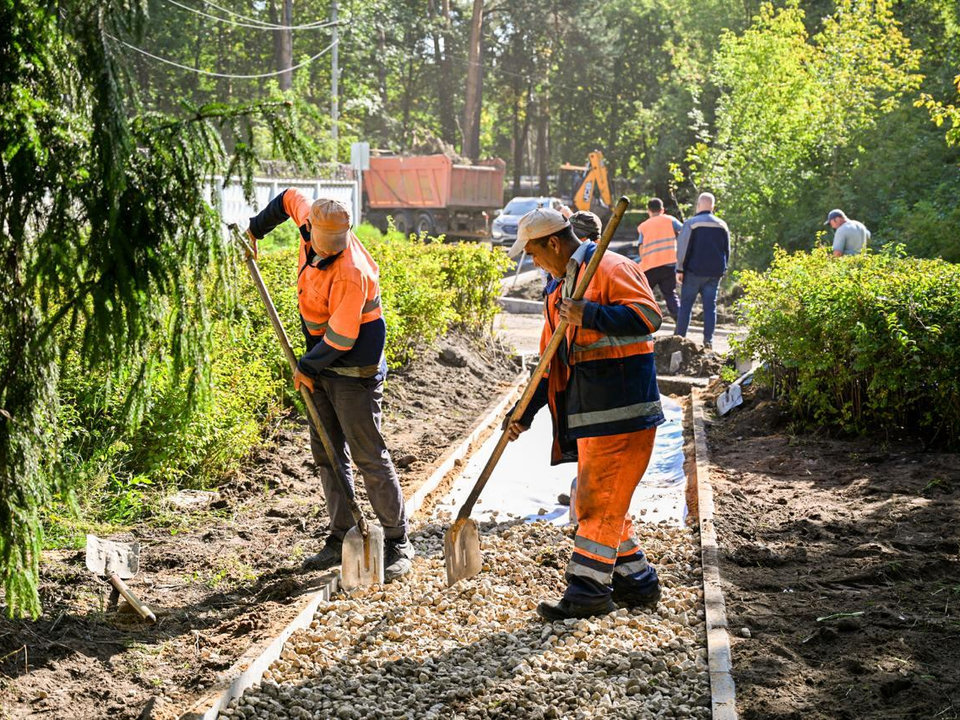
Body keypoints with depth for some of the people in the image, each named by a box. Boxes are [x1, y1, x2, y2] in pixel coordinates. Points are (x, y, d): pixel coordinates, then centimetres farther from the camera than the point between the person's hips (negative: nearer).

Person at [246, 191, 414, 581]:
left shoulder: (350, 274, -28)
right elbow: (290, 198, 18)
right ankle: (341, 539, 21)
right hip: (322, 365, 9)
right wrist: (255, 229, 26)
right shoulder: (312, 223, -5)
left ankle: (398, 544, 2)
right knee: (327, 454, 12)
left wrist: (306, 366, -11)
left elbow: (340, 339, -25)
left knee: (369, 457, -6)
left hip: (354, 371, -9)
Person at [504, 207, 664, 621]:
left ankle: (588, 590, 1)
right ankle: (636, 582, 23)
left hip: (621, 412, -10)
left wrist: (589, 315, -27)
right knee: (598, 501, 13)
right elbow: (551, 363, 22)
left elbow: (648, 315, -23)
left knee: (600, 500, -6)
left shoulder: (610, 269, -9)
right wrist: (526, 413, 16)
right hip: (589, 416, 10)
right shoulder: (561, 289, 19)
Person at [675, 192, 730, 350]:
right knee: (710, 306, 6)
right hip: (715, 272, 3)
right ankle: (708, 340, 0)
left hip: (694, 271, -3)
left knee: (686, 304, 3)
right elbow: (727, 250, 13)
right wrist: (722, 269, 21)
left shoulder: (691, 223, -6)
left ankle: (679, 337, 1)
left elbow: (683, 248, -9)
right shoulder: (722, 225, 8)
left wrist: (680, 269, -3)